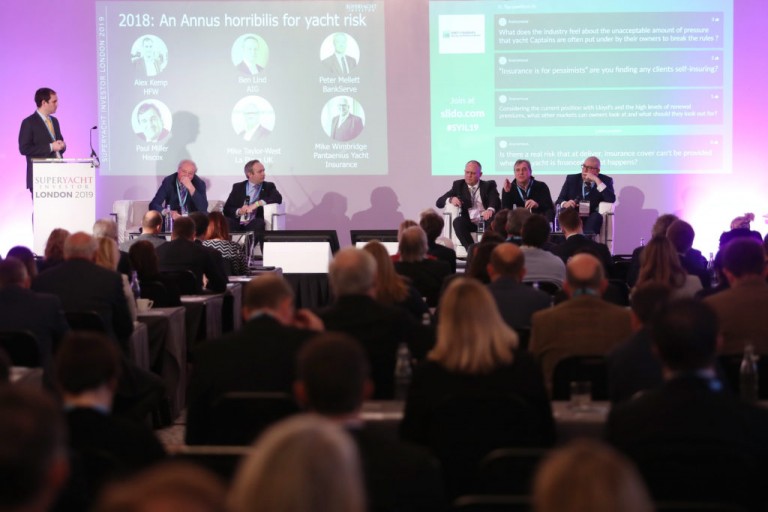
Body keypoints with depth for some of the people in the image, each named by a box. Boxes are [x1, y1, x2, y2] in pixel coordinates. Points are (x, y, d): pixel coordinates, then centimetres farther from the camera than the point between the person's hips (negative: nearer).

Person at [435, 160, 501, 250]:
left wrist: (490, 210, -34)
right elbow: (439, 202, 11)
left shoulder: (489, 185, 12)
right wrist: (450, 199, -13)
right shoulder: (458, 185, 16)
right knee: (457, 221, -32)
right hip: (469, 223, 1)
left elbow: (496, 202, -8)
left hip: (486, 221, -1)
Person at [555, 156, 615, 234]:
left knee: (596, 216, -35)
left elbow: (611, 200, -10)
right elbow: (559, 200, 9)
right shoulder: (571, 179, 14)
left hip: (591, 219, -2)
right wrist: (565, 204, -16)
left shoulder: (605, 180, 8)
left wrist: (597, 181, -13)